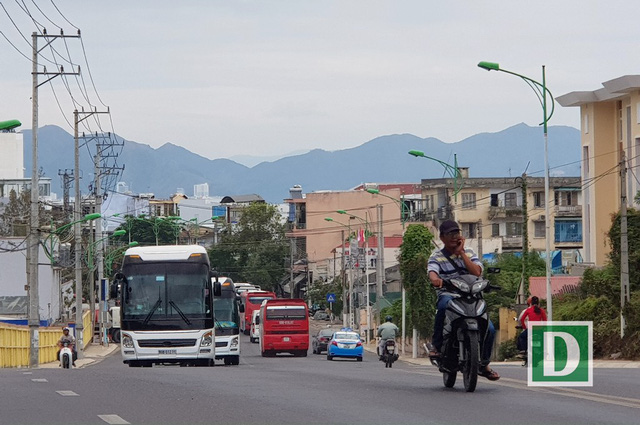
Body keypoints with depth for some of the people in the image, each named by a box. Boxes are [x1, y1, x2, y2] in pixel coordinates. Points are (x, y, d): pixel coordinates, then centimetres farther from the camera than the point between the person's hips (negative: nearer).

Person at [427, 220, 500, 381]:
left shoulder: (469, 253, 13)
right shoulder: (437, 256, 4)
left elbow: (477, 272, -5)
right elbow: (432, 271, -19)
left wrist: (461, 253, -6)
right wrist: (435, 279, -43)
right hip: (448, 295, -3)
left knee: (489, 328, -13)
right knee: (444, 305, -41)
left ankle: (484, 364, 11)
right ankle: (436, 345, -25)